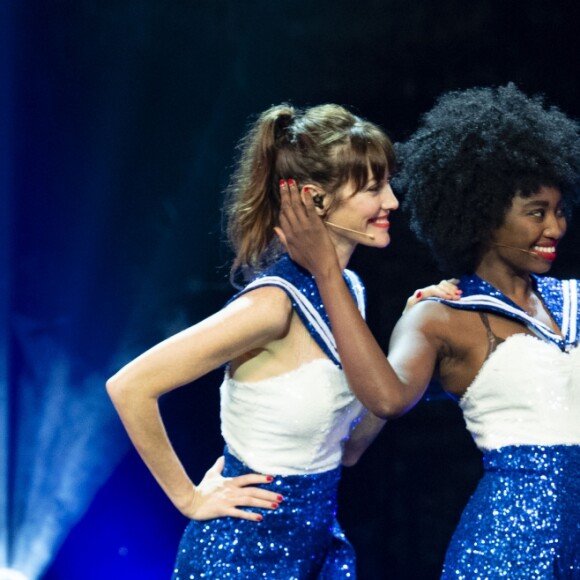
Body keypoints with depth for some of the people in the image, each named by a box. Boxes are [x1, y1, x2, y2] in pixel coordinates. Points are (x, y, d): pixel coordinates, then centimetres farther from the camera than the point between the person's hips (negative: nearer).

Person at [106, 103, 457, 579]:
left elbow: (348, 446, 8)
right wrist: (189, 498, -14)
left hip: (318, 538, 7)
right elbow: (130, 387, -24)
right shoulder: (274, 303, -21)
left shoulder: (349, 289, 4)